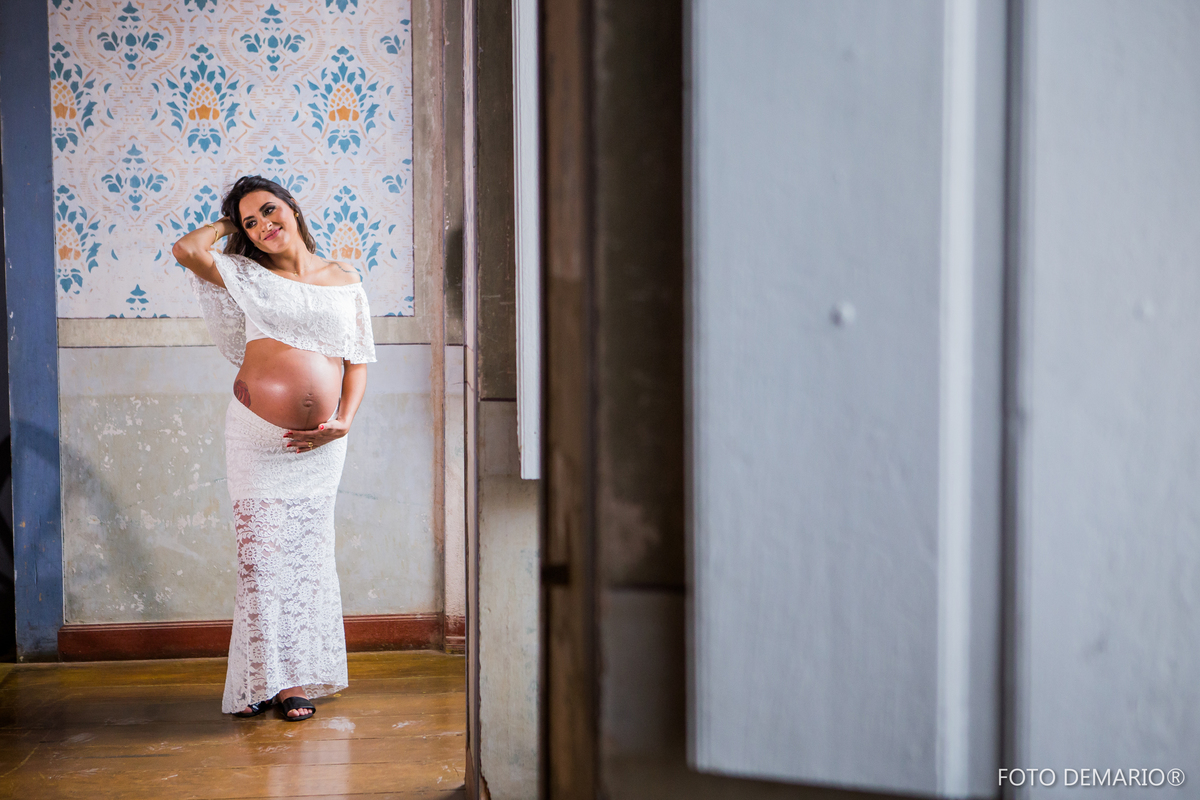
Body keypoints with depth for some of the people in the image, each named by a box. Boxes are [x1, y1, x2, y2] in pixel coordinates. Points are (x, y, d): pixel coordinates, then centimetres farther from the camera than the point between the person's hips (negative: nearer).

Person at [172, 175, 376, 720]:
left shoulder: (345, 282, 9)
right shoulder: (247, 276, 6)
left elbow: (358, 361, 10)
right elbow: (186, 250, -10)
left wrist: (343, 422, -4)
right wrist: (227, 224, 8)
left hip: (320, 444, 1)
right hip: (256, 436, -1)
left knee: (307, 551, 4)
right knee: (261, 551, -2)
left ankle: (297, 679, 12)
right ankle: (262, 679, 6)